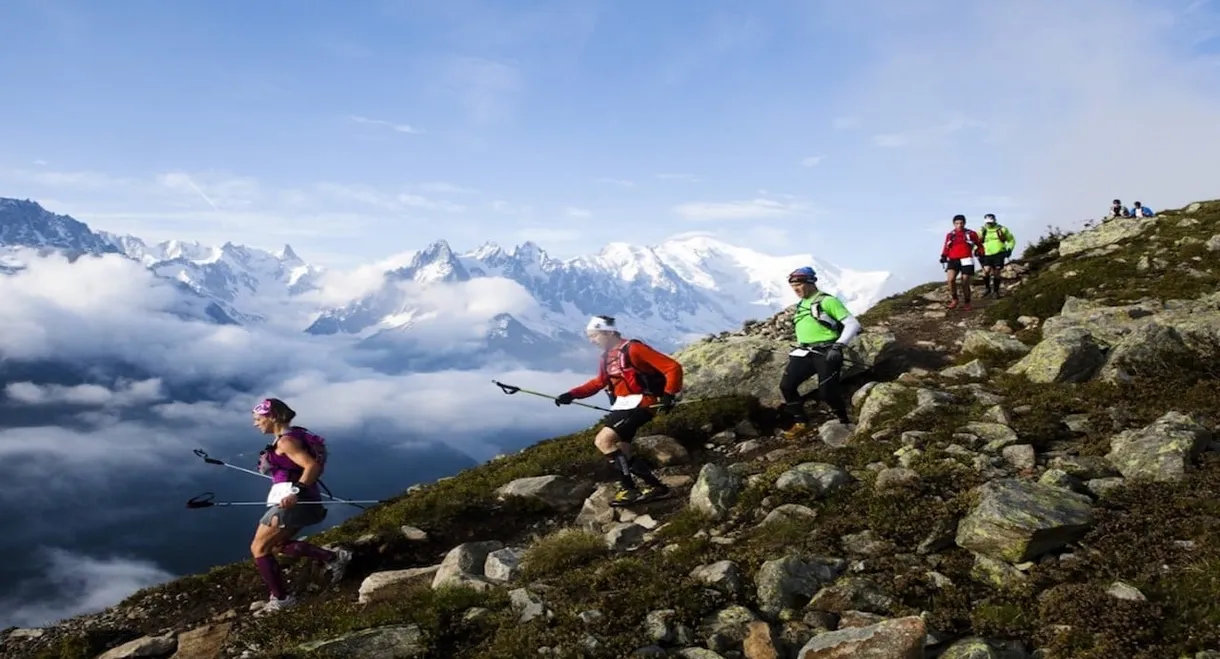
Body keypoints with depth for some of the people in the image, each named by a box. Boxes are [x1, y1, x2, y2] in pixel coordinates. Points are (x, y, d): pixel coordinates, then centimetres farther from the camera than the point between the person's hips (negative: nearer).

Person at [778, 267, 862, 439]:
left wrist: (838, 346, -20)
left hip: (826, 353, -7)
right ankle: (801, 423, 8)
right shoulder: (800, 305, 17)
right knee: (786, 385, -5)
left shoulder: (827, 301, -6)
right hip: (804, 353, 7)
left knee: (826, 392, -12)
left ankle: (845, 422, 13)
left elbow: (853, 324, -11)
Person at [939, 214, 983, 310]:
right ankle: (954, 299, -4)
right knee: (951, 279, -23)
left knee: (965, 283, 2)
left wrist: (979, 252, 0)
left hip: (966, 261, -1)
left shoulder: (971, 234, 5)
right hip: (953, 260, 1)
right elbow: (946, 248, 12)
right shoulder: (950, 235, 9)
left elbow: (979, 245, 16)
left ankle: (966, 303, 23)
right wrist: (943, 257, -4)